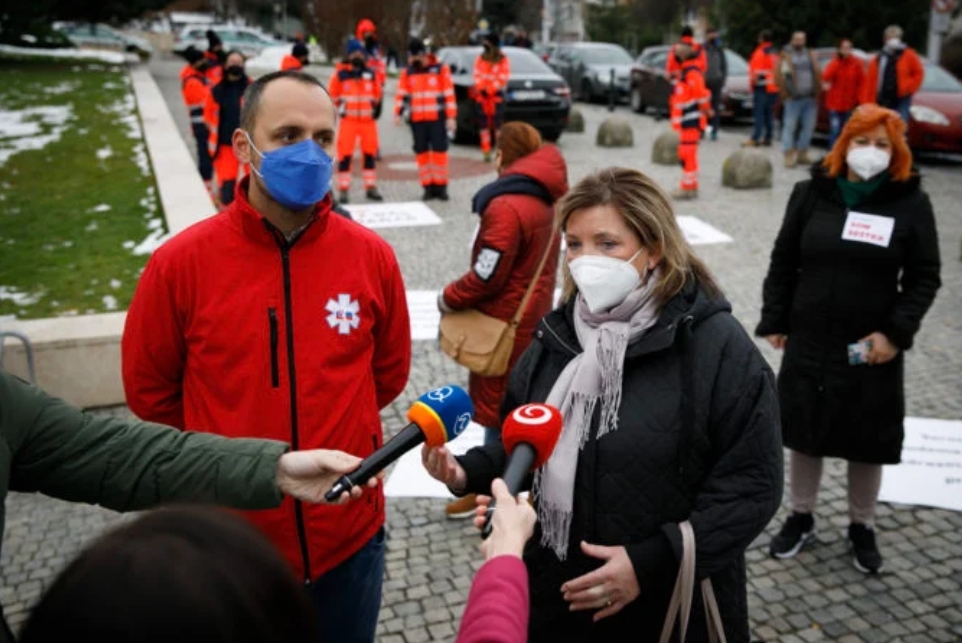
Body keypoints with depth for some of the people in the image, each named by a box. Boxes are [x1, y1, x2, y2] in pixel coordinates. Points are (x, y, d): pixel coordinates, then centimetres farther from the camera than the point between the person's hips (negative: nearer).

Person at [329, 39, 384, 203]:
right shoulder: (340, 74, -2)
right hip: (348, 120, -3)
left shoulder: (371, 74, 8)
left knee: (370, 154, 7)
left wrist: (374, 105, 13)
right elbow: (332, 94, 8)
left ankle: (371, 188, 16)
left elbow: (377, 93, 20)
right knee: (345, 156, -5)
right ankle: (343, 190, 0)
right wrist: (340, 106, 6)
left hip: (368, 120, 3)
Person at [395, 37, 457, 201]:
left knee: (439, 151, -3)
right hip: (417, 119, 3)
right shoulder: (407, 72, 9)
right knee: (422, 152, 4)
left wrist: (451, 117, -7)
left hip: (437, 118, -3)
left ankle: (441, 187, 4)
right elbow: (401, 94, 6)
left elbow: (449, 94, -1)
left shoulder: (441, 69, 0)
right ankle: (428, 187, 10)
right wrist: (398, 113, -8)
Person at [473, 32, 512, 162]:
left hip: (496, 95, -4)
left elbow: (502, 78, -6)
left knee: (497, 124, -9)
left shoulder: (503, 60, -1)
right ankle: (486, 152, 7)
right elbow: (477, 75, 8)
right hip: (481, 95, 4)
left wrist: (488, 90, -11)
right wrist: (481, 88, -9)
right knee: (483, 124, 2)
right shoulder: (480, 58, 11)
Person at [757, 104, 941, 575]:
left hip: (873, 347, -1)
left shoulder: (911, 203, -2)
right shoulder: (811, 193, 1)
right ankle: (801, 517, 32)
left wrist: (896, 332, -13)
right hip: (808, 341, 1)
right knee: (804, 432, 12)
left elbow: (924, 278, -1)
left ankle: (862, 527, 31)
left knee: (868, 440, 10)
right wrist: (774, 322, 1)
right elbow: (783, 263, 5)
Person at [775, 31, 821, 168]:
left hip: (810, 99, 5)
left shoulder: (810, 55, 15)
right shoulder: (786, 56, -1)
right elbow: (779, 76, -7)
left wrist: (817, 92, 8)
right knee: (790, 127, -6)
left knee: (808, 126, 7)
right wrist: (784, 94, -11)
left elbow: (817, 74, 16)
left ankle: (802, 153, 17)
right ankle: (789, 155, -1)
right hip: (793, 99, -5)